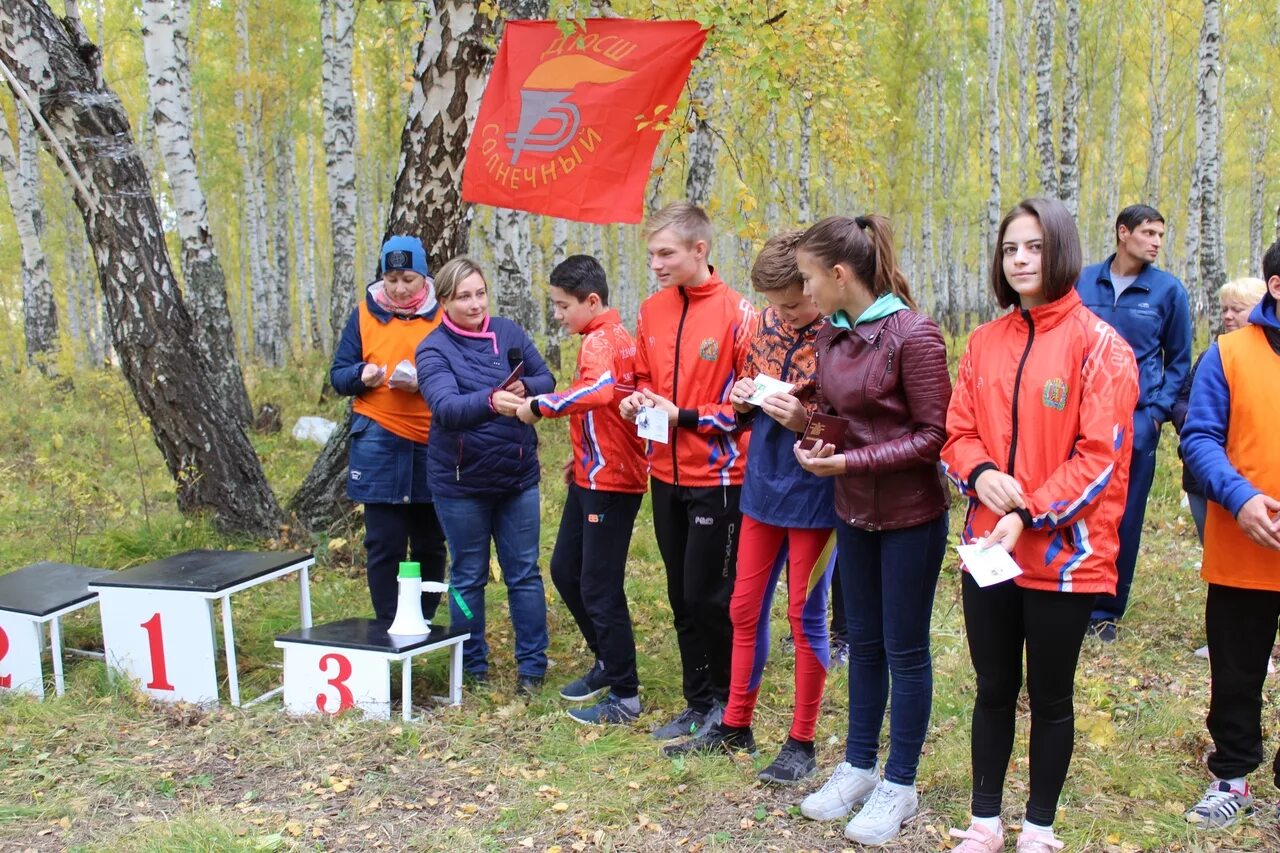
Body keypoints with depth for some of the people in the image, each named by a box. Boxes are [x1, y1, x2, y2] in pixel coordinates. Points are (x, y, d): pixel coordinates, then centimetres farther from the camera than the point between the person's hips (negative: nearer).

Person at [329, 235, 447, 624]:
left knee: (430, 544, 10)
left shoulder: (443, 316, 4)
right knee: (384, 544, 1)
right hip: (380, 444, 0)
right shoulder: (364, 316, 7)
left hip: (433, 445, 0)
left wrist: (424, 382, -16)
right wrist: (362, 376, -14)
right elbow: (338, 374, 8)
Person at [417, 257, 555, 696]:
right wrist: (491, 401, -47)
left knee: (524, 573, 7)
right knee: (468, 576, 9)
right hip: (461, 482, -2)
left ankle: (532, 665, 17)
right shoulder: (434, 349, -11)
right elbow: (446, 407, -28)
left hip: (518, 476, 3)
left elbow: (547, 379, 4)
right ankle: (472, 667, 23)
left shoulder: (509, 332, 0)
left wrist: (525, 388, -19)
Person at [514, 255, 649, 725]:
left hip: (610, 482, -10)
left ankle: (624, 696, 8)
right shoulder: (613, 337, 14)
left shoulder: (599, 341, -17)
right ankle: (609, 663, 31)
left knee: (599, 588, -3)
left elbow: (599, 390, -39)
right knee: (565, 570, 18)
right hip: (592, 476, 10)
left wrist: (540, 405, -31)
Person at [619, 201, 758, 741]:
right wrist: (637, 401, -3)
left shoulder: (735, 313, -13)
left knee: (708, 595, 0)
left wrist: (684, 415, -17)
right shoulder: (651, 311, 5)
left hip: (717, 477, -6)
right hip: (666, 474, 6)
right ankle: (699, 703, 26)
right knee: (682, 596, 13)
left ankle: (728, 702, 20)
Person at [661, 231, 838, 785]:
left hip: (814, 495, -6)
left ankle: (802, 743, 18)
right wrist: (743, 398, -5)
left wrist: (806, 421, -25)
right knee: (745, 608, 13)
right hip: (763, 487, 6)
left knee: (805, 616, 4)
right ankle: (735, 726, 28)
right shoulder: (768, 323, 4)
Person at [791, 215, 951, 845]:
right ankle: (858, 767, 31)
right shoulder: (832, 333, 1)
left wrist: (853, 460, -24)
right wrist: (812, 441, -9)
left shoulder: (913, 333, -20)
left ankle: (899, 785, 20)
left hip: (910, 514, -6)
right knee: (863, 643, 17)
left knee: (904, 650, 6)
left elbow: (934, 433, -18)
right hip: (853, 511, 6)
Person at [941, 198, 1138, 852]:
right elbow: (958, 432, 9)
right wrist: (980, 473, -13)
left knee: (1050, 697, 10)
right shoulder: (984, 342, 7)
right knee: (993, 690, 15)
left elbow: (1102, 456, -14)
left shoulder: (1099, 345, -9)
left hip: (1064, 554, -4)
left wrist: (1030, 515, -22)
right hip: (989, 547, 4)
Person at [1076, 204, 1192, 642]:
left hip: (1136, 421, 0)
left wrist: (1157, 411, -1)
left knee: (1124, 519, 5)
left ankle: (1105, 610, 18)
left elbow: (1178, 360, 9)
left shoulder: (1168, 289, 1)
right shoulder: (1083, 281, 3)